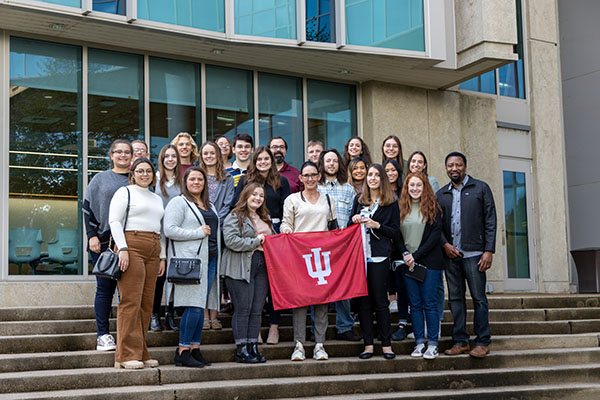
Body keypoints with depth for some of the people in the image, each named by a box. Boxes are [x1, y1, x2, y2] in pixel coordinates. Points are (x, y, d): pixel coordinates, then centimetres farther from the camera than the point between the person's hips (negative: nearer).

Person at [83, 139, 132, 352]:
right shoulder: (100, 179, 9)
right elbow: (88, 207, 6)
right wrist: (92, 236, -4)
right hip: (105, 241, -1)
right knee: (105, 287, -2)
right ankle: (103, 335, 2)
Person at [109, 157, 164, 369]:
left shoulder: (157, 199, 24)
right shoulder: (124, 192, 4)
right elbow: (114, 221, -6)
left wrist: (162, 257, 17)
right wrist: (122, 249, -16)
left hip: (152, 251, 7)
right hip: (131, 246, -7)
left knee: (146, 303, 4)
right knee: (131, 301, -10)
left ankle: (141, 353, 9)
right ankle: (127, 355, -9)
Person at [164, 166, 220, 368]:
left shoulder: (210, 206, 23)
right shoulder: (178, 202, -2)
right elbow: (170, 230, -14)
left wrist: (216, 257, 18)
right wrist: (198, 232, -13)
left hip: (209, 259, 8)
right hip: (189, 259, -8)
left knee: (201, 306, 6)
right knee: (194, 306, -13)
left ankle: (195, 349, 10)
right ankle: (182, 351, -7)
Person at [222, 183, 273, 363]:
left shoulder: (265, 218, 22)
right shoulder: (235, 217, -3)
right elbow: (231, 241, -16)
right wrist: (256, 241, -10)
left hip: (262, 267, 7)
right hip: (241, 268, -7)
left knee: (257, 310, 5)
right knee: (243, 309, -6)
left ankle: (253, 347, 11)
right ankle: (241, 349, 0)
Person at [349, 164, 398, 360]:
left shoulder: (391, 202, 3)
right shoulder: (359, 199, 14)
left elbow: (395, 232, 1)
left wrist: (376, 225, -11)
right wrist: (354, 219, 0)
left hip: (379, 256, -3)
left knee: (380, 299, -2)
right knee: (363, 300, 3)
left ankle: (386, 344, 7)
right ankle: (368, 344, 8)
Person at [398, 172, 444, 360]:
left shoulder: (433, 207, 0)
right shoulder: (401, 208, 10)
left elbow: (436, 234, -6)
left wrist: (416, 255, -11)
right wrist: (405, 254, -8)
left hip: (429, 261, -3)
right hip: (407, 263, 3)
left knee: (430, 302, -2)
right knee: (415, 303, 5)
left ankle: (433, 344, 2)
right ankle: (419, 342, 11)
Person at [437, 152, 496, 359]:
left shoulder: (480, 188, 5)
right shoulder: (441, 194, 14)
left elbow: (490, 221, 0)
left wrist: (489, 251, -8)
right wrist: (445, 244, -4)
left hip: (473, 254, -4)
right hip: (450, 254, 4)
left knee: (479, 298, -3)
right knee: (455, 298, 6)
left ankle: (482, 342, 2)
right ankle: (460, 341, 12)